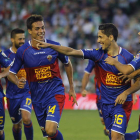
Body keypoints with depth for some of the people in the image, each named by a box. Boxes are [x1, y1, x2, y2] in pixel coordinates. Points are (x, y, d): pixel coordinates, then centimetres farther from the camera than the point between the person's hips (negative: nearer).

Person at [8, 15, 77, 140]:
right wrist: (18, 83, -17)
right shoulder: (22, 51, -4)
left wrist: (72, 88, 16)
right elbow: (11, 73, 6)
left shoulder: (54, 46, -5)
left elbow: (67, 64, 12)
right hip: (37, 96, 3)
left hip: (55, 93, -2)